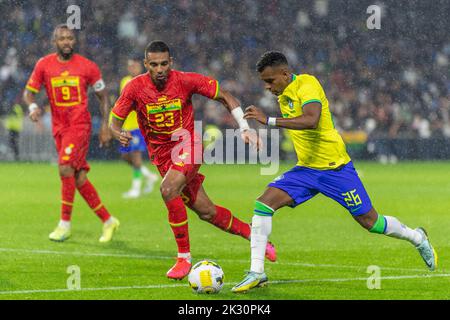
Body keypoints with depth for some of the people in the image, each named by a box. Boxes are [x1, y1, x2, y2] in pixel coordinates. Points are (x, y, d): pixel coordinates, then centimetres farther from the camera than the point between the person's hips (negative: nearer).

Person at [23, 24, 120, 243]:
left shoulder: (87, 67, -2)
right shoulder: (44, 65, 3)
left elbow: (102, 96, 8)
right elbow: (29, 91, 9)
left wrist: (105, 126, 2)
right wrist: (33, 107, -14)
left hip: (80, 125, -4)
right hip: (59, 127, 4)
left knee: (65, 167, -20)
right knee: (79, 177, 5)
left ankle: (65, 224, -11)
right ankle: (108, 221, 17)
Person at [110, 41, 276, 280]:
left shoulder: (185, 81, -14)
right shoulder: (135, 87, -12)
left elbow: (225, 97, -4)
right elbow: (114, 122, -5)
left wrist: (245, 128, -12)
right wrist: (119, 134, -29)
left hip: (188, 146, -3)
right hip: (161, 155, 3)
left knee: (168, 189, -31)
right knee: (205, 211, 4)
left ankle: (184, 257, -20)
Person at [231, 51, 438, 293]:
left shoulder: (306, 84, -18)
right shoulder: (283, 95, 8)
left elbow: (311, 120, -36)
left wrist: (268, 120, -39)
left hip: (335, 168, -7)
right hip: (305, 170, 7)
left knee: (369, 221, 2)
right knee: (264, 204, -12)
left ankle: (417, 238, 30)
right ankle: (256, 273, -11)